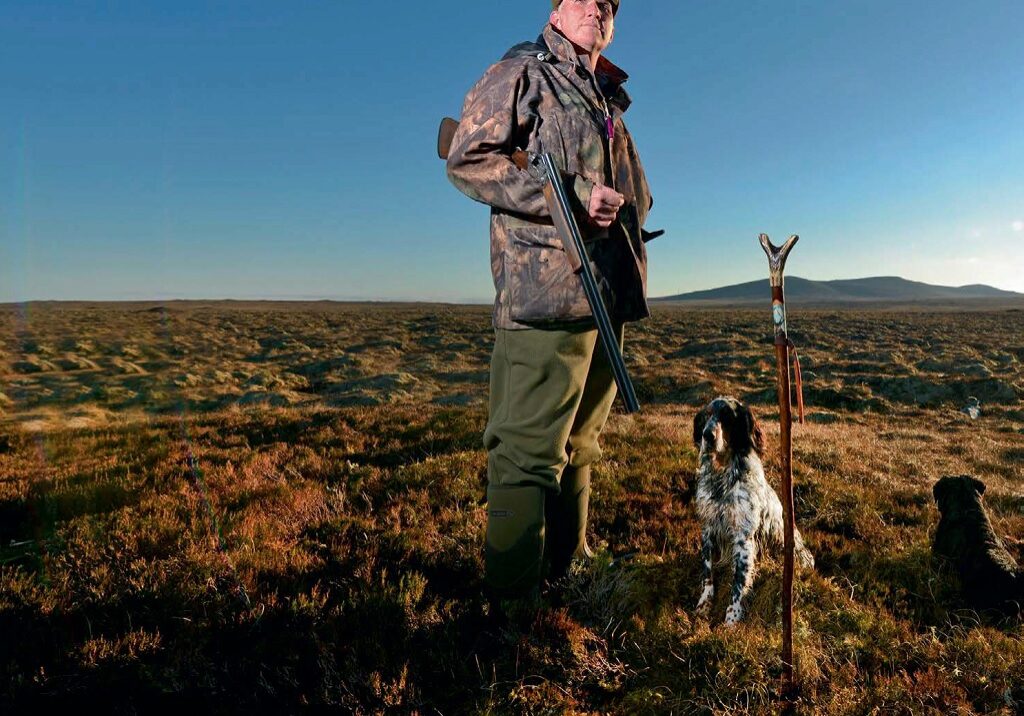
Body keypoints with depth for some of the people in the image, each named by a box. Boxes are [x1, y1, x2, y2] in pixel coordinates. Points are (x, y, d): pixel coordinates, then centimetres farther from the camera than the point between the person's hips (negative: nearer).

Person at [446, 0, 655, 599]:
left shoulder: (610, 102, 27)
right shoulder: (521, 73, 5)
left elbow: (637, 195, 35)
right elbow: (468, 159, -8)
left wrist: (619, 210, 12)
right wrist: (572, 196, -15)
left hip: (610, 294, 8)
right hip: (546, 287, -8)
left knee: (580, 445, 13)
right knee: (530, 449, -9)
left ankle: (570, 569, 26)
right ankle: (514, 595, 1)